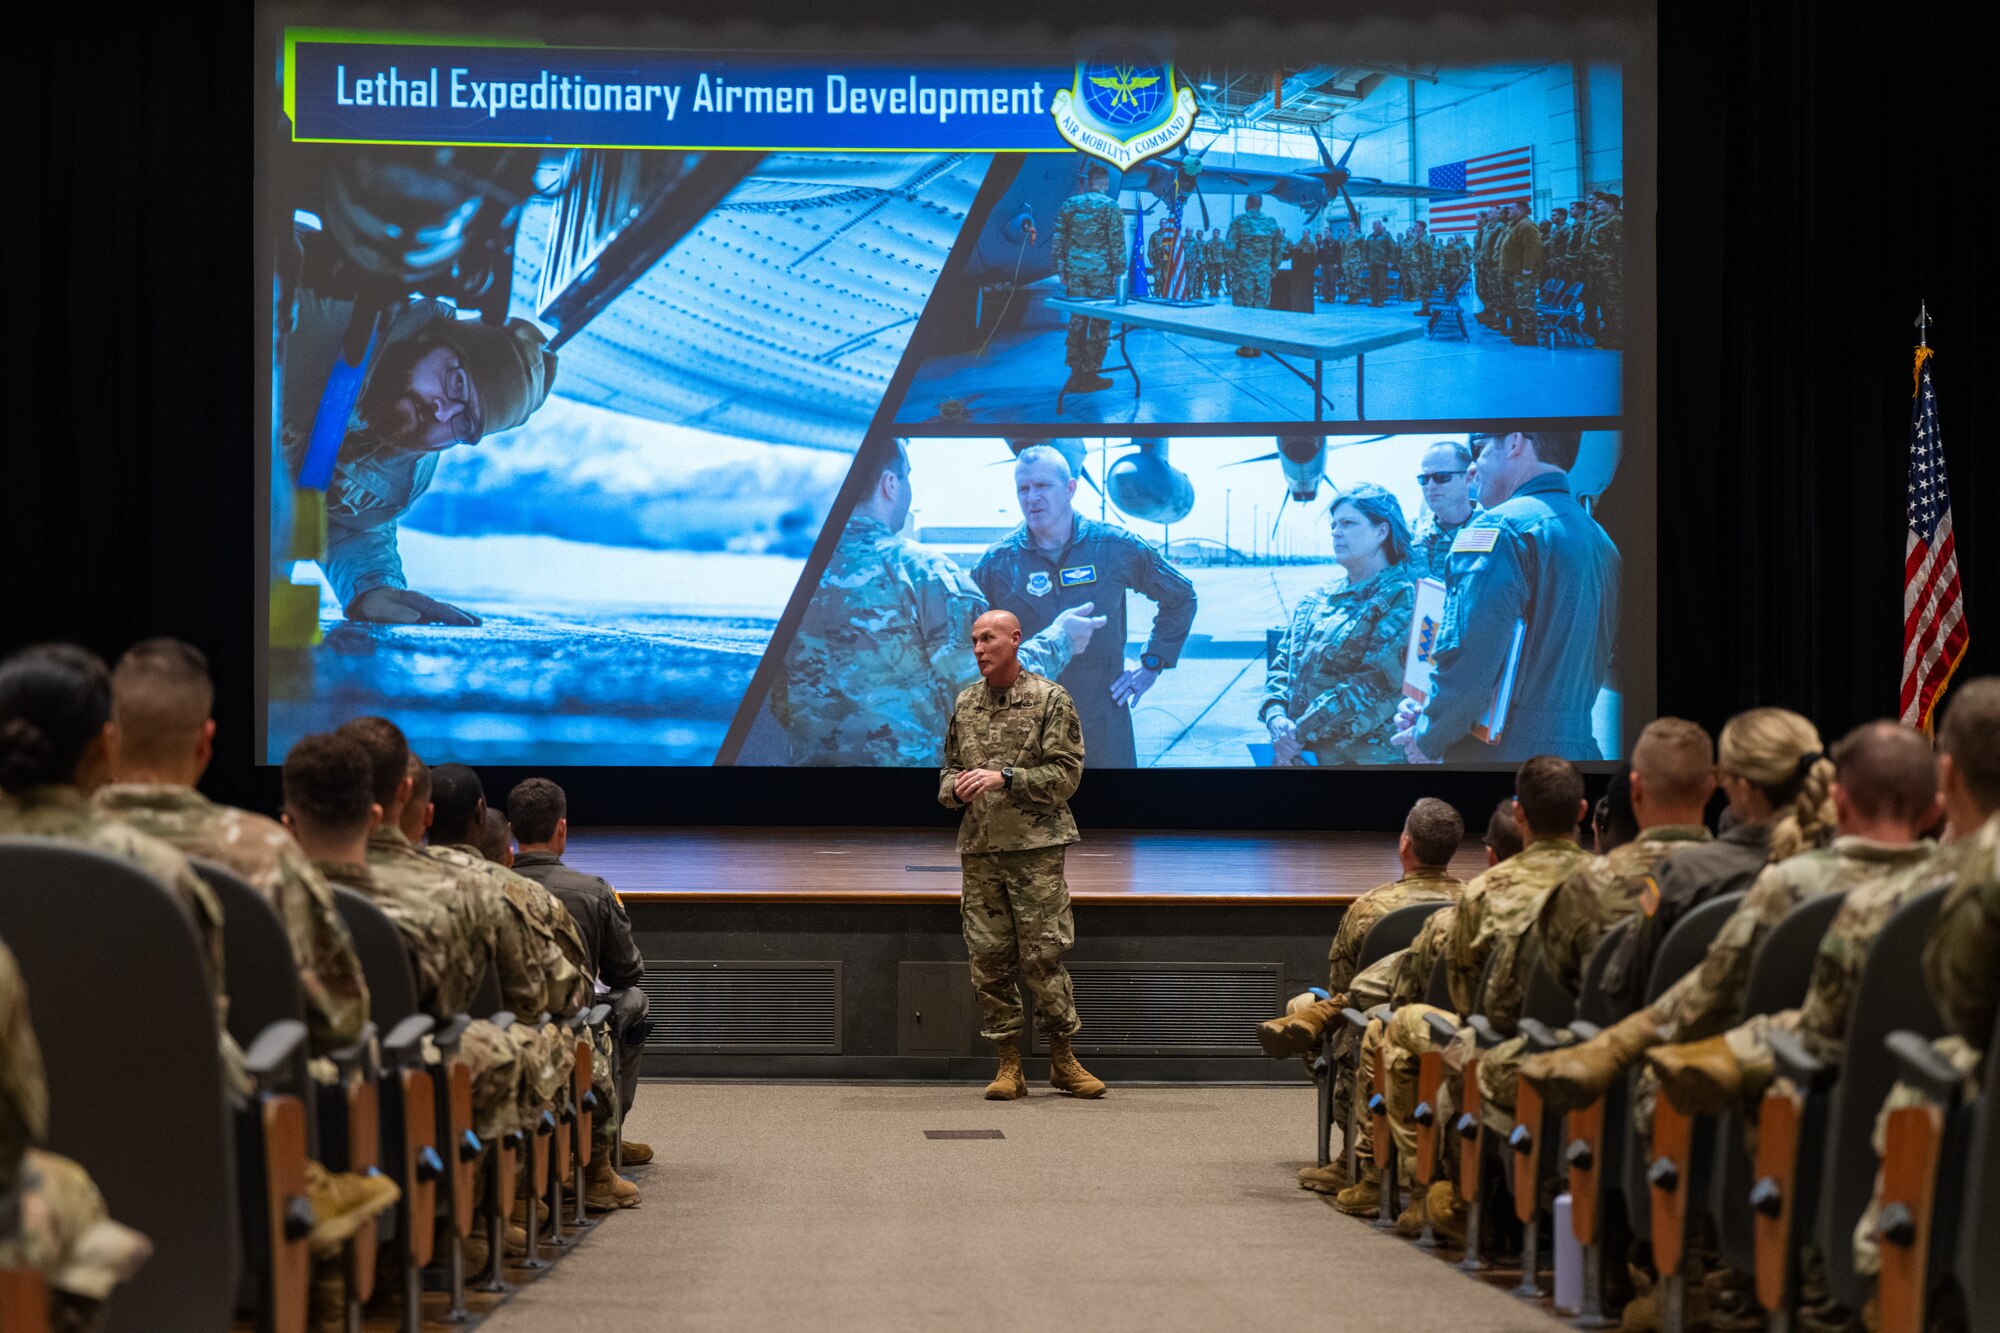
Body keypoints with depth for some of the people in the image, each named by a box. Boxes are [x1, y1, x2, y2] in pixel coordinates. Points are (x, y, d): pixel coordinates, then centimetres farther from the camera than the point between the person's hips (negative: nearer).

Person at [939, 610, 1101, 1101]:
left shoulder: (1050, 700, -1)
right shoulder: (964, 704, 13)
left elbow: (1066, 774, -7)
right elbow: (949, 767, 22)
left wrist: (1004, 779, -17)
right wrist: (954, 788, -2)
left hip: (1036, 845, -4)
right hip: (979, 849, 4)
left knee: (1042, 955, -5)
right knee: (989, 959, 2)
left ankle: (1063, 1060, 7)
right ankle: (1009, 1065, 9)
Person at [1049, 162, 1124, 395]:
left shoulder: (1069, 205, 8)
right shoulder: (1111, 207, -4)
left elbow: (1057, 240, 8)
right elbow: (1117, 242, -8)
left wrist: (1060, 271, 12)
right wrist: (1119, 272, -4)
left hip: (1075, 271, 4)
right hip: (1101, 271, -4)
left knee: (1076, 321, 10)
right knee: (1100, 323, 2)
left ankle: (1076, 372, 11)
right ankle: (1090, 374, 2)